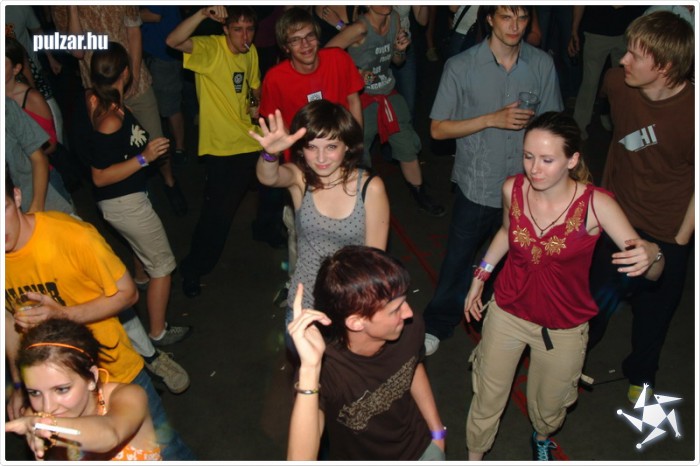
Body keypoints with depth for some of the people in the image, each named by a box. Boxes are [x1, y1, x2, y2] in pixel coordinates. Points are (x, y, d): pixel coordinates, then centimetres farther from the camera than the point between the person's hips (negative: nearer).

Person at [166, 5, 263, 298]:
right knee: (219, 211, -5)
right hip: (220, 145, -6)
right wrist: (203, 14, -43)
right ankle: (192, 270, 15)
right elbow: (173, 41, -32)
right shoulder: (210, 48, -14)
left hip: (251, 140, 6)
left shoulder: (250, 52, 5)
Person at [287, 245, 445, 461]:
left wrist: (438, 431, 9)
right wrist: (309, 369, -53)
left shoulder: (410, 329, -23)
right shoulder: (324, 369, -35)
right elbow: (300, 460, -46)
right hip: (358, 457, -3)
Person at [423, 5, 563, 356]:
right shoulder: (461, 67, -12)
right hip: (477, 187, -2)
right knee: (459, 260, 13)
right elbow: (437, 128, -11)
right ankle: (438, 323, 37)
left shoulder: (543, 65, -5)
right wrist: (492, 119, -21)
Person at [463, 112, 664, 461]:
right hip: (507, 313, 1)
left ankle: (541, 438, 59)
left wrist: (651, 255, -48)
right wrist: (480, 277, 8)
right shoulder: (512, 189, -16)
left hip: (563, 328, -1)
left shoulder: (596, 204, -24)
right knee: (487, 398, 15)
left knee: (549, 405, 23)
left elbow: (652, 273, -25)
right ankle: (474, 456, 44)